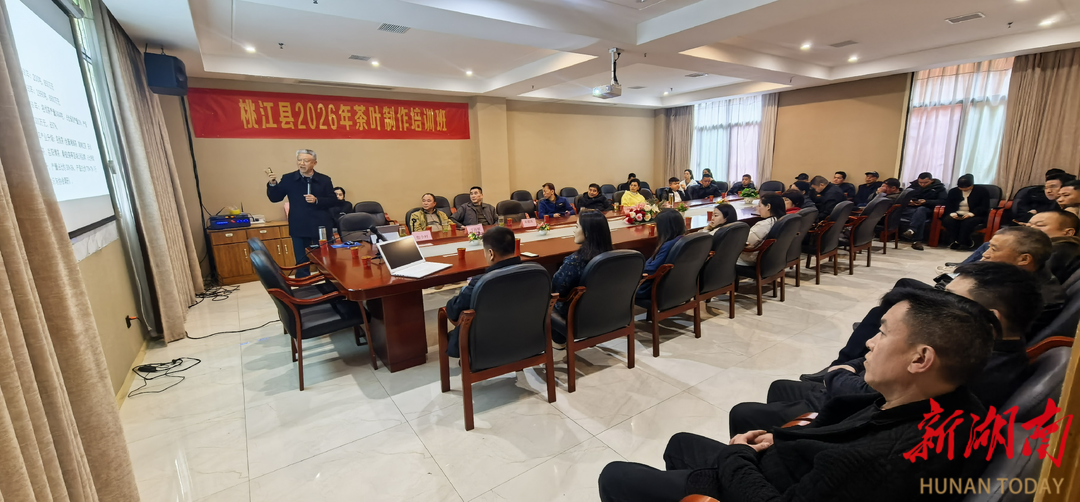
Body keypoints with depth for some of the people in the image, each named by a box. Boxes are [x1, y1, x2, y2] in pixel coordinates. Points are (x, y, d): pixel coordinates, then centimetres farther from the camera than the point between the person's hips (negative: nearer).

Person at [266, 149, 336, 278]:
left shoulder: (324, 179, 1)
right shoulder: (288, 179, 2)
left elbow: (333, 201, -1)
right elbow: (275, 198, 3)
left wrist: (317, 200, -17)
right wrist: (272, 184, -15)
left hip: (321, 227, 0)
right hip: (299, 228, 0)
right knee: (302, 262, 8)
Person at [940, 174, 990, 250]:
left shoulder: (982, 191, 4)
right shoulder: (953, 191, 13)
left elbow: (984, 207, -5)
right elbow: (948, 205, 6)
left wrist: (971, 213, -23)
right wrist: (952, 213, -17)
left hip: (975, 216, -3)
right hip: (957, 215, 3)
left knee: (967, 222, -38)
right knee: (947, 220, -32)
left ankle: (961, 243, -28)